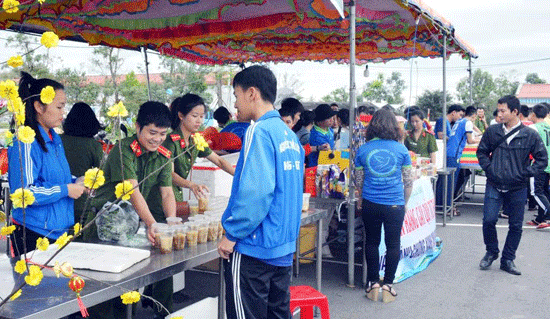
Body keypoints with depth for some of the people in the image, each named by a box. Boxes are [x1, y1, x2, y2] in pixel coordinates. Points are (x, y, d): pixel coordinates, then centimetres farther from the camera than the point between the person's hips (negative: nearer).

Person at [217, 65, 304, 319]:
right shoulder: (290, 135, 11)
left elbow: (256, 191, -23)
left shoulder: (260, 131, -15)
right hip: (284, 248, 9)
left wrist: (232, 234, -14)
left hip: (255, 248, -8)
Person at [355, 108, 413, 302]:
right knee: (393, 244, 11)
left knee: (372, 242, 15)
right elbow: (408, 181, 1)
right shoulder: (401, 150, -4)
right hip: (394, 205, -1)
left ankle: (373, 283, 20)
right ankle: (387, 285, 14)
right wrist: (404, 203, 15)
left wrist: (360, 200, 21)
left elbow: (359, 180, 5)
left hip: (370, 204, 1)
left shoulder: (363, 150, -2)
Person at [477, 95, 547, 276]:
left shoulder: (530, 135, -5)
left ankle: (508, 260, 22)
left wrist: (525, 174, -7)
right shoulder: (492, 132, 0)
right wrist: (489, 169, -1)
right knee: (489, 220, -7)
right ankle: (491, 252, 19)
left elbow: (542, 159, 1)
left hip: (517, 189, 0)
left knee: (515, 226, 7)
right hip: (494, 186, 1)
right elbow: (482, 152, 13)